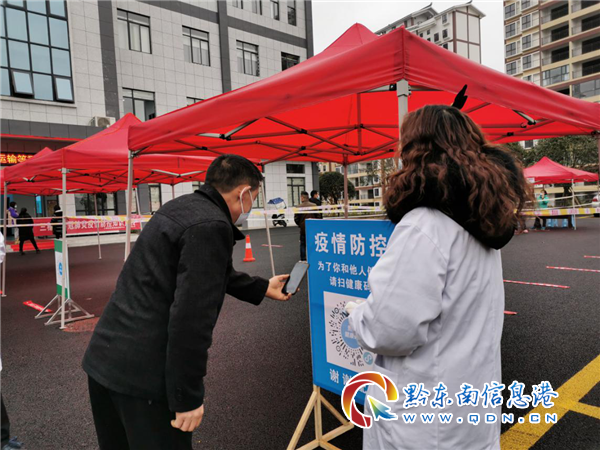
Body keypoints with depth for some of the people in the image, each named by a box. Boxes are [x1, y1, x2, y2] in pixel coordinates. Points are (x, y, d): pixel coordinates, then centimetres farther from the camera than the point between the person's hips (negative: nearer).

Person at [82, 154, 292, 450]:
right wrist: (188, 397, -15)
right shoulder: (211, 226, -19)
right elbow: (190, 316, -24)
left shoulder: (182, 207, 11)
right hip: (142, 373, -10)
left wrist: (262, 288, 35)